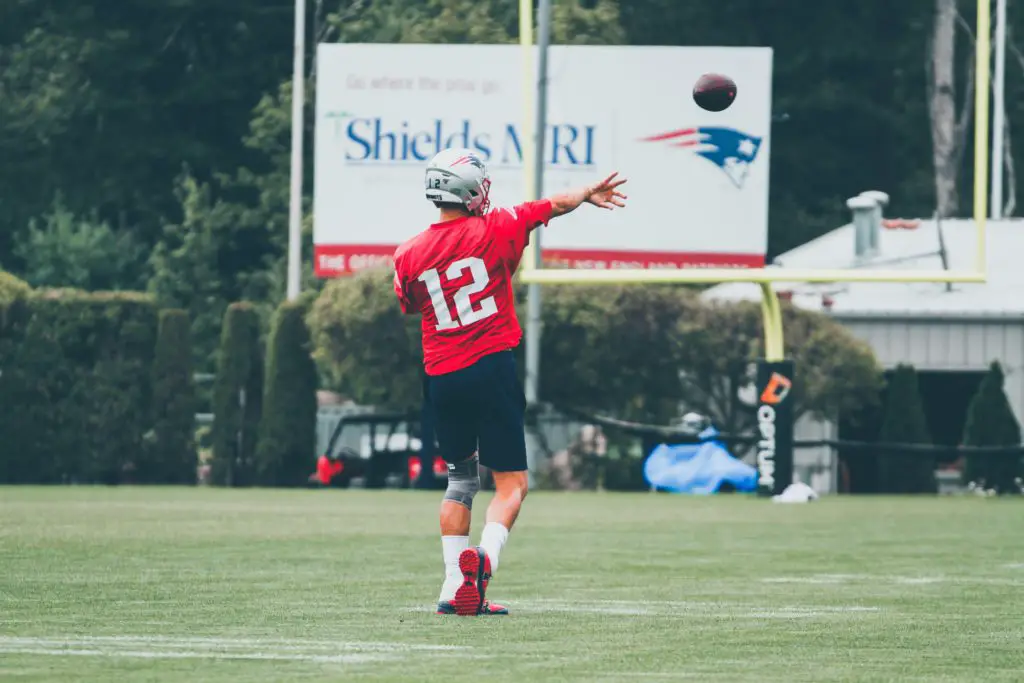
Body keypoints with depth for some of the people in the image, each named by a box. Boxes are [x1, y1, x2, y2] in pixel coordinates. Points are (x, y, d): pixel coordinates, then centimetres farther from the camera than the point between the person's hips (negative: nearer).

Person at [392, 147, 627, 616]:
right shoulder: (495, 230, -7)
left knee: (460, 481, 19)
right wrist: (589, 194, 30)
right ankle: (487, 554, -24)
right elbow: (555, 206, 10)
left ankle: (455, 585, 12)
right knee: (511, 481, 4)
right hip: (491, 367, -3)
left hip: (441, 379, 3)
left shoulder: (409, 255, 1)